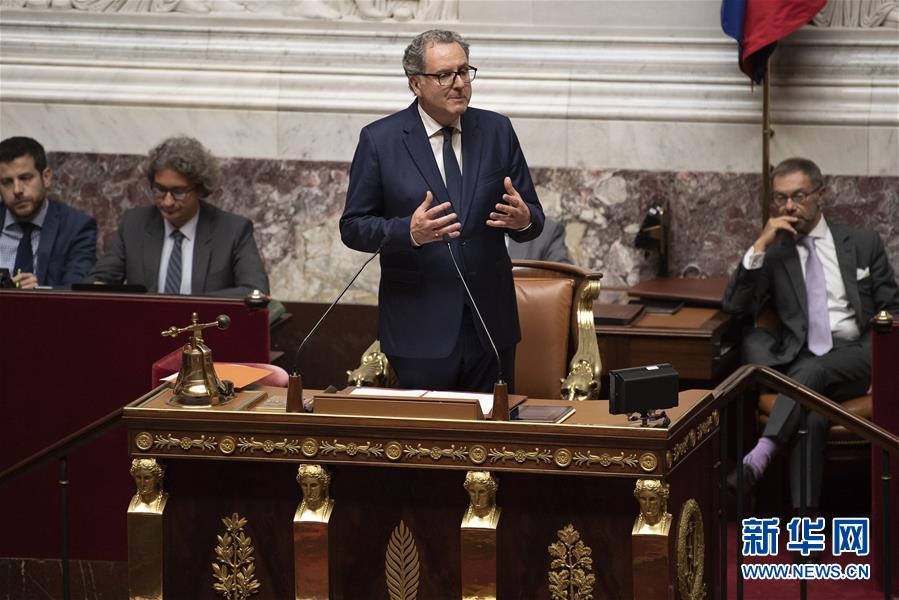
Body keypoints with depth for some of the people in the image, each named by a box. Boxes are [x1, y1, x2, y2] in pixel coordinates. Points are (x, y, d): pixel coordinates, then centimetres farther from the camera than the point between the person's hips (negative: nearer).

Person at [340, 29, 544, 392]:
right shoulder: (380, 139, -3)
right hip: (421, 330, -3)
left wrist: (523, 219, -17)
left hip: (491, 323, 3)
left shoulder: (497, 131, 6)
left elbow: (534, 220, 7)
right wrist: (409, 231, -21)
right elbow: (353, 227, -3)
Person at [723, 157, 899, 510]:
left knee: (810, 371, -37)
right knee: (810, 417, -34)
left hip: (855, 357, 0)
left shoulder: (863, 244, 15)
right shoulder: (773, 253, 16)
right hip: (800, 359, 1)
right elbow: (736, 306, 5)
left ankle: (758, 458, -50)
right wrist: (760, 245, -4)